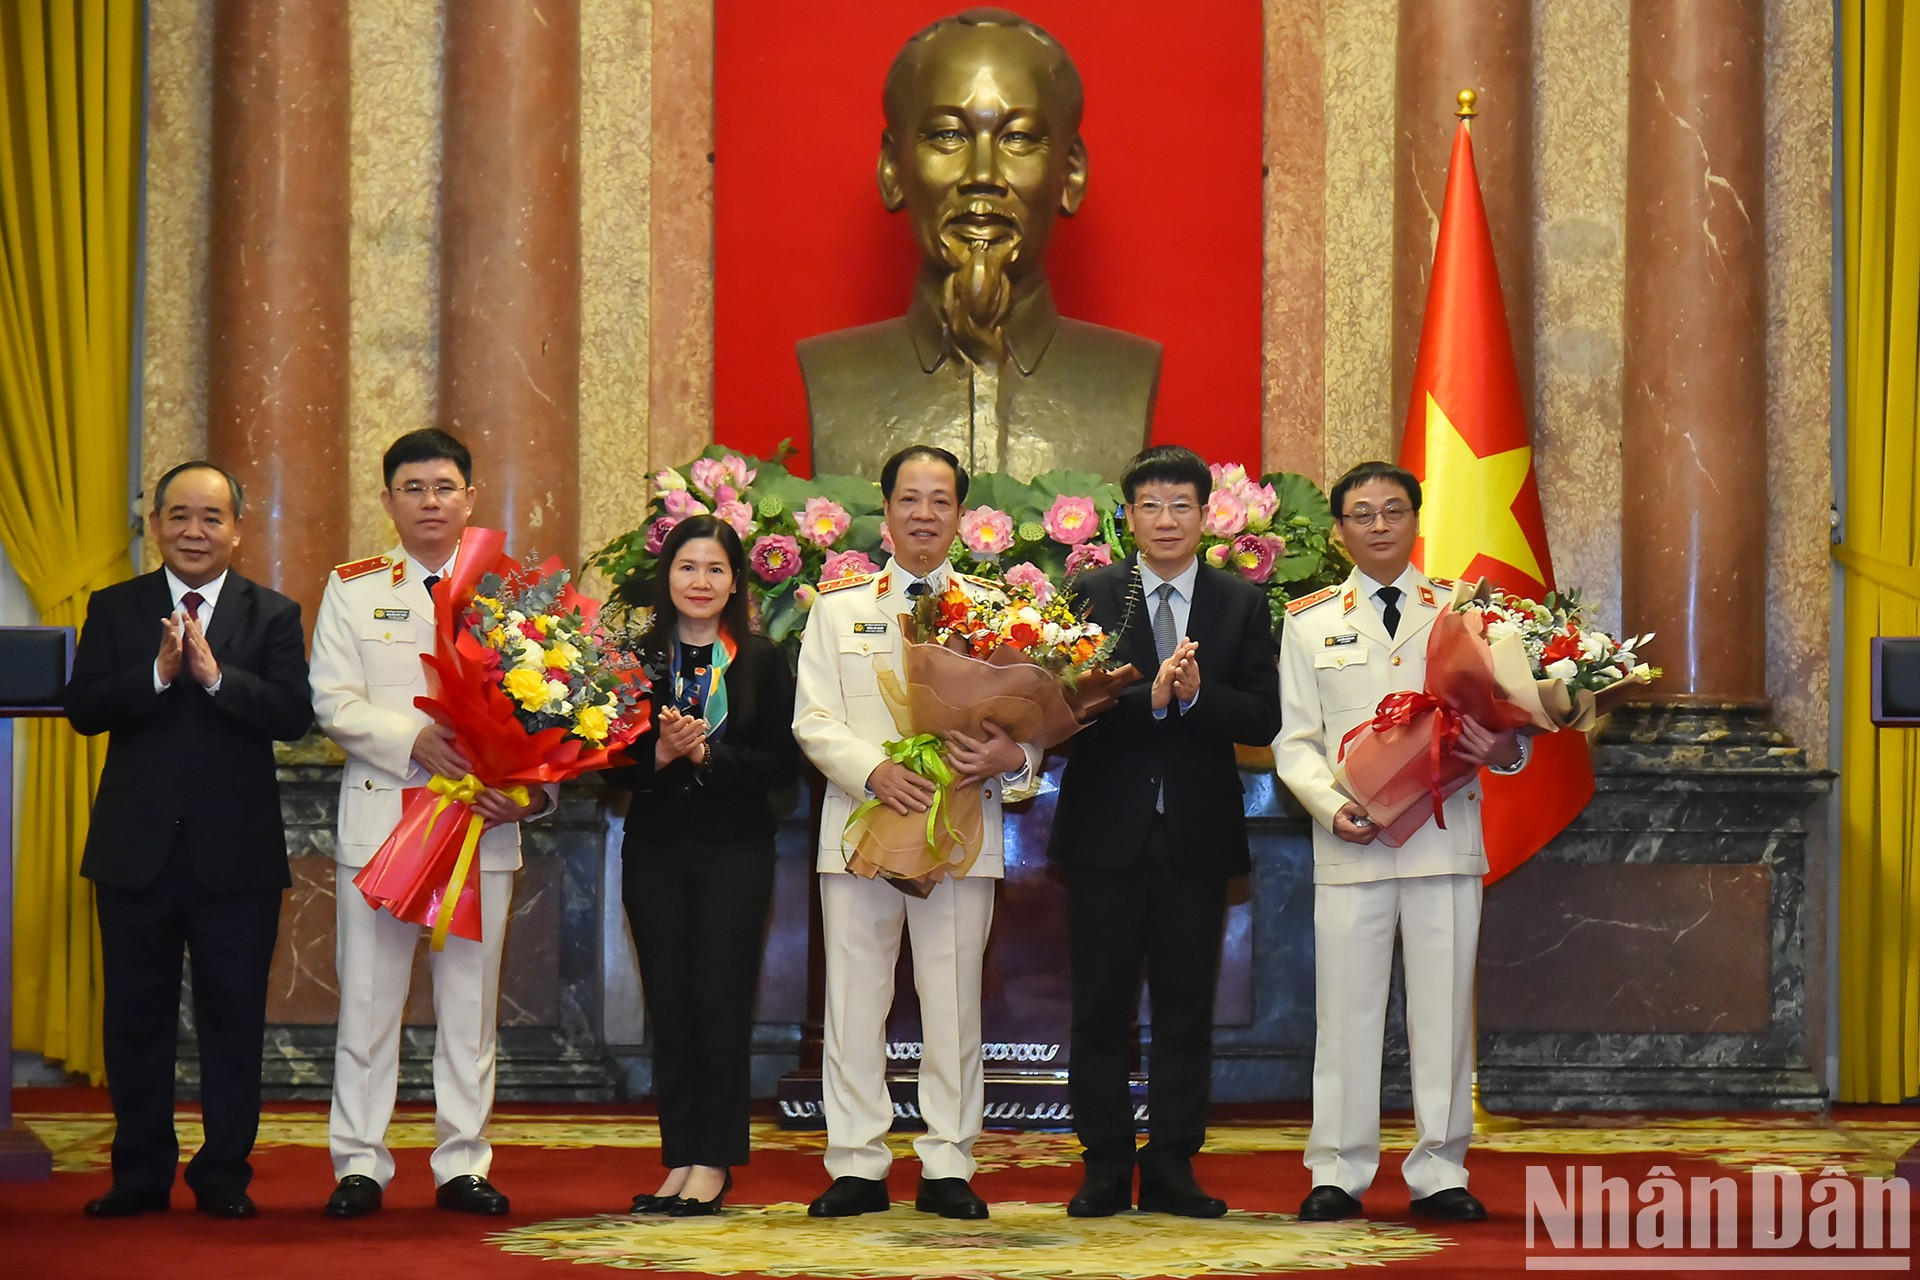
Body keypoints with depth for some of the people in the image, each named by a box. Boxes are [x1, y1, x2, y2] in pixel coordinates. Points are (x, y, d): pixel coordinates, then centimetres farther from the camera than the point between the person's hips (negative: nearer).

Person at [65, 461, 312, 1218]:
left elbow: (293, 715, -10)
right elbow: (82, 708, -6)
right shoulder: (114, 609, 7)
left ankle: (224, 1175, 12)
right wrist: (157, 674, -21)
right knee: (135, 1017, 7)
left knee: (233, 1019, 3)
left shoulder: (273, 616, 4)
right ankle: (141, 1175, 16)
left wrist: (214, 674, -23)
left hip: (236, 852, -1)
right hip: (137, 848, 1)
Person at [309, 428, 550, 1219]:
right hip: (380, 816, -1)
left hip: (483, 822, 1)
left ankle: (463, 1165, 10)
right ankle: (359, 1164, 6)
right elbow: (333, 701, -1)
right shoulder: (353, 588, 7)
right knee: (368, 997, 0)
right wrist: (416, 740, -17)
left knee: (472, 999, 4)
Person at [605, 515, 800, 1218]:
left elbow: (781, 763, -4)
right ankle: (680, 1158, 10)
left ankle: (715, 1162, 2)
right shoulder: (636, 658, 5)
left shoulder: (762, 661, 2)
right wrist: (659, 755, -16)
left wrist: (706, 753, -16)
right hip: (655, 850, 2)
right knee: (669, 1005, 4)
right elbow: (614, 765, 3)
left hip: (734, 851, -2)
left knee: (721, 1002, -4)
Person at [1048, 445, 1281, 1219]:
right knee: (1102, 1008, 3)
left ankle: (1171, 1170, 11)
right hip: (1107, 831, -1)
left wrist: (1195, 694, -19)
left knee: (1186, 1006, 4)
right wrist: (1148, 698, -23)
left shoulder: (1242, 606, 6)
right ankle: (1105, 1169, 10)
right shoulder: (1091, 595, 3)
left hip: (1196, 834, 1)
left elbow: (1263, 720, -2)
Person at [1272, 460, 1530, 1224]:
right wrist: (1332, 807, -10)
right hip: (1350, 842, 0)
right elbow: (1295, 739, 8)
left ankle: (1439, 1171, 8)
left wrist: (1505, 750, -15)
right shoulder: (1310, 622, 11)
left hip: (1446, 835, 0)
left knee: (1444, 1006, 1)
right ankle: (1339, 1172, 8)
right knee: (1346, 1009, 0)